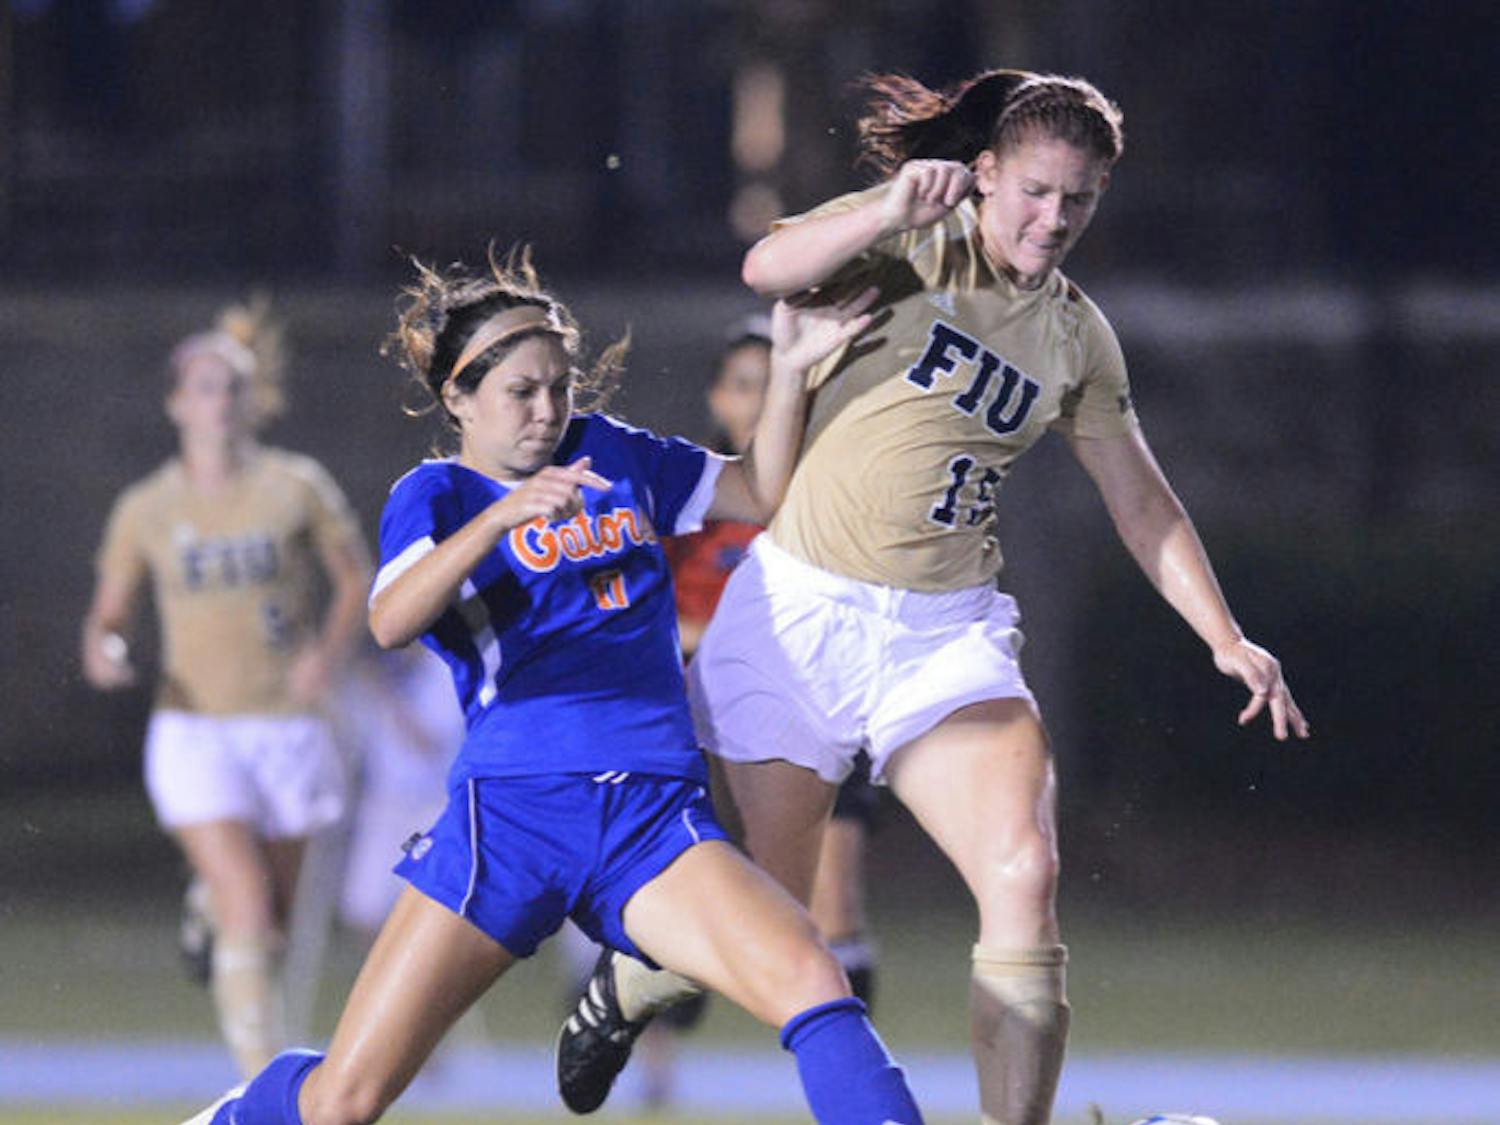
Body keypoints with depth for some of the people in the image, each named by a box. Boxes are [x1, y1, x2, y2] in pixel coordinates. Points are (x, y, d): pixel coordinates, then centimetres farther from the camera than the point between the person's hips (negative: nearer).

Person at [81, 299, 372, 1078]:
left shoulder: (297, 488, 0)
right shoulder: (145, 510, 2)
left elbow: (356, 579, 8)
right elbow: (109, 613, 11)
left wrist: (327, 654, -9)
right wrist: (103, 651, -12)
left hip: (285, 725, 2)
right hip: (194, 729, -2)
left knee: (274, 922, 9)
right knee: (247, 907, -17)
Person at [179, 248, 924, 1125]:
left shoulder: (609, 455, 17)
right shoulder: (439, 496, 4)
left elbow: (763, 494, 25)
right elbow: (390, 622, -17)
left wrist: (790, 369, 10)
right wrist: (504, 515, -30)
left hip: (656, 821, 3)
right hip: (512, 815, -3)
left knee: (809, 978, -27)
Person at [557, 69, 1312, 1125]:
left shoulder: (1077, 336, 9)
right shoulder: (918, 237, -4)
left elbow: (1143, 501, 18)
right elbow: (769, 269, -22)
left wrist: (1227, 639, 10)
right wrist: (892, 215, -37)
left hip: (948, 633, 3)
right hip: (803, 612, -3)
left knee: (1025, 876, -20)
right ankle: (623, 989, 37)